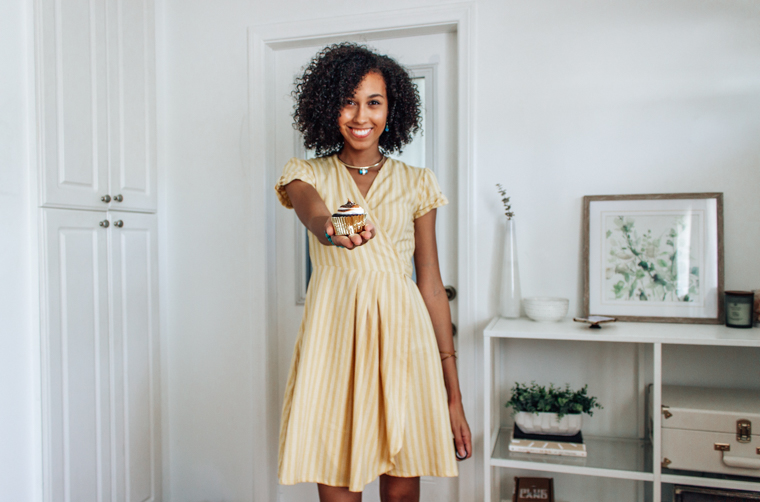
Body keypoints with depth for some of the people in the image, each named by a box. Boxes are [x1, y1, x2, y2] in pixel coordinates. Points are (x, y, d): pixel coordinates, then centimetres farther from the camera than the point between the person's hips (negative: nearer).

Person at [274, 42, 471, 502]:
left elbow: (432, 285, 5)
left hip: (402, 335, 1)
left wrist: (454, 396, 2)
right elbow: (314, 215, -17)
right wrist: (333, 232, -43)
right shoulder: (306, 175, 8)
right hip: (334, 337, 0)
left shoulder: (416, 183, 8)